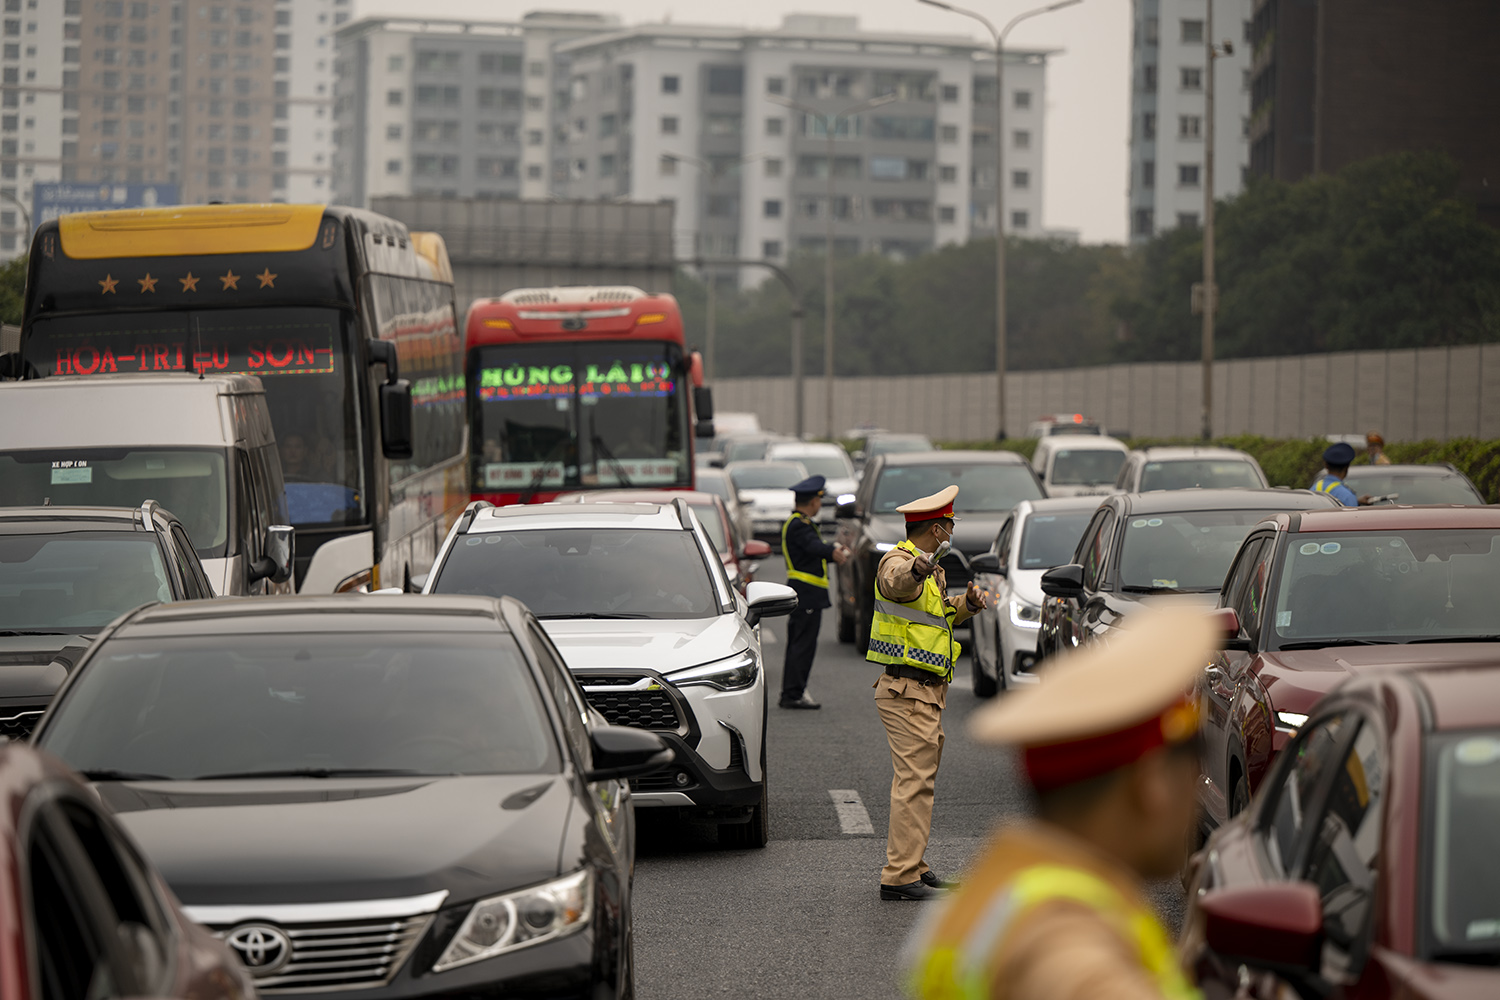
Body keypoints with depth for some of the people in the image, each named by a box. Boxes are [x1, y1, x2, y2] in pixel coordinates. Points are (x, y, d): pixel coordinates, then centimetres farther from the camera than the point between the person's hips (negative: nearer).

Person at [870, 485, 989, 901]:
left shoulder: (931, 571, 18)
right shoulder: (898, 562, -15)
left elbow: (940, 613, 33)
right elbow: (896, 582, -40)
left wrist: (966, 604, 11)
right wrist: (917, 569, -63)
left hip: (926, 693, 11)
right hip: (908, 691, -11)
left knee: (919, 779, 16)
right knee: (915, 781, -13)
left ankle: (911, 867, 24)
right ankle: (900, 877, -14)